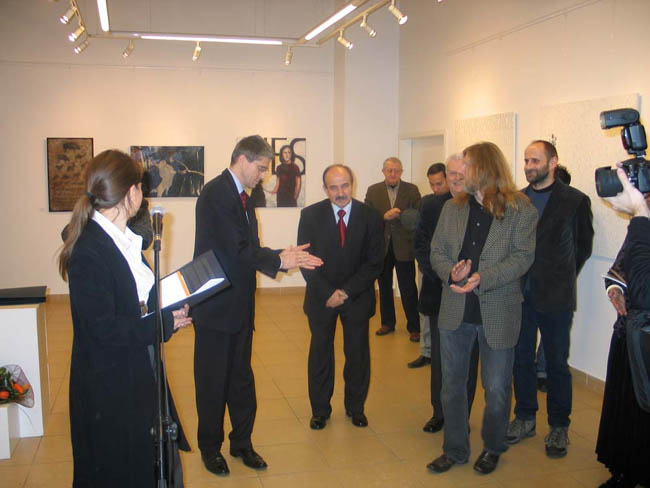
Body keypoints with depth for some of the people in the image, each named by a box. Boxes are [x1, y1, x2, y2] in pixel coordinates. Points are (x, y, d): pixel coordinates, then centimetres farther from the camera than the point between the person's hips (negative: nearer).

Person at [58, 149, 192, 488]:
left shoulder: (126, 240, 6)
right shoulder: (89, 250, -22)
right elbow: (102, 329, -24)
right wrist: (165, 323, -17)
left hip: (140, 374, 8)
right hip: (109, 386, -8)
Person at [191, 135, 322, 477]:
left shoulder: (241, 197, 12)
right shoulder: (216, 193, -17)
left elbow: (248, 249, 9)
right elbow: (237, 249, -23)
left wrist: (282, 257, -5)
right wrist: (279, 260, -15)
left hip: (239, 305, 8)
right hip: (216, 306, -8)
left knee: (241, 378, 18)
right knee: (213, 380, 8)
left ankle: (242, 442, 32)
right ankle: (210, 448, 26)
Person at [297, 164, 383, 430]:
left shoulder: (370, 217, -6)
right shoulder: (310, 215, -6)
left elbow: (374, 262, -6)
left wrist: (347, 291, -14)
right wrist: (328, 293, -15)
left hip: (358, 297, 0)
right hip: (321, 298, 0)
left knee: (358, 354, 10)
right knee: (320, 354, 10)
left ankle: (355, 407, 29)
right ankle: (320, 410, 26)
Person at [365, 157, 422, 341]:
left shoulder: (411, 190, 1)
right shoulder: (373, 191, 4)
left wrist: (400, 214, -16)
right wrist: (384, 217, -18)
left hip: (404, 246, -2)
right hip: (381, 245, 2)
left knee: (408, 288, -1)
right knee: (384, 286, 13)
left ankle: (414, 327, 9)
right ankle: (387, 323, 28)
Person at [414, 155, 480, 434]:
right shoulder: (431, 205, 2)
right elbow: (421, 246, 0)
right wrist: (441, 274, -14)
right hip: (440, 294, 3)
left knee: (467, 361, 11)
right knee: (439, 359, 15)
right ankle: (439, 413, 32)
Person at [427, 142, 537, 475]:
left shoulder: (521, 210, -6)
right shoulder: (452, 208, 7)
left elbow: (523, 257, -12)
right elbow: (437, 251, 5)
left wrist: (482, 279, -24)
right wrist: (451, 272, -16)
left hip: (498, 312, -4)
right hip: (455, 310, 4)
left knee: (496, 389, 10)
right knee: (452, 384, 14)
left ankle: (492, 448, 33)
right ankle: (455, 449, 31)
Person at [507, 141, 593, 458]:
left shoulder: (575, 200, -3)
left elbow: (583, 245, 4)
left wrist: (560, 277, 5)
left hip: (555, 298, -3)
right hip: (519, 294, 4)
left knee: (557, 363, 7)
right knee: (521, 358, 12)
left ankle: (558, 426, 23)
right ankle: (524, 418, 28)